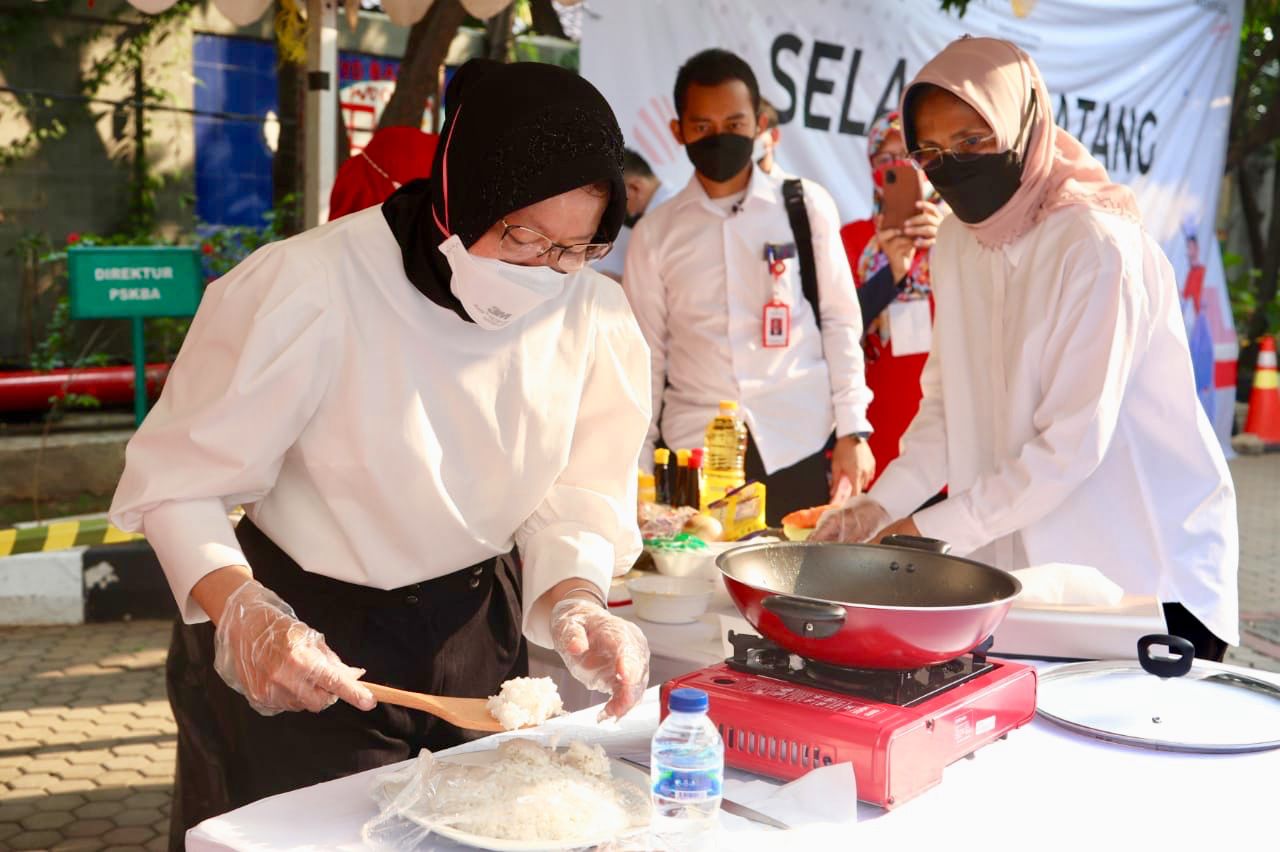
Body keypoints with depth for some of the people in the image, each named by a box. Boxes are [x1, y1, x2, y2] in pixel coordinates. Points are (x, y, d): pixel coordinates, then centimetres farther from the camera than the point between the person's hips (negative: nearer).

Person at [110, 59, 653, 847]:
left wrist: (575, 603, -24)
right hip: (306, 640, -4)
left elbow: (577, 493, -4)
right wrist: (243, 614, -34)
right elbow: (177, 480, -18)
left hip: (475, 627, 5)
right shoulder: (310, 289, -26)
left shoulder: (594, 316, -12)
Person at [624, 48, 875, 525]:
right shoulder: (655, 233, 6)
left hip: (800, 449, -1)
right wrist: (640, 467, 7)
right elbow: (647, 357, 9)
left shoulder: (807, 206, 2)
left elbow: (841, 323, 5)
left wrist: (852, 433, 2)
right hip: (694, 450, 1)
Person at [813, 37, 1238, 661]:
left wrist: (931, 529, -18)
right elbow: (947, 403, 6)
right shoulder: (957, 244, 2)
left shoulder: (1097, 247, -20)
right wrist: (880, 505, -8)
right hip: (1023, 562, 6)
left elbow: (1071, 446, -22)